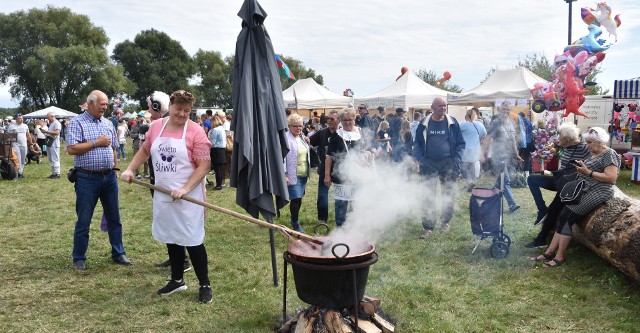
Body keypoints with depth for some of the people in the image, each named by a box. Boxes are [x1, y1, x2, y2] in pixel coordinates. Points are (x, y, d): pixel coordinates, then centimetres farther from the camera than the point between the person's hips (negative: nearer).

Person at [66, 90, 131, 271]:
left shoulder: (108, 123, 11)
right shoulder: (77, 122, -6)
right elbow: (71, 149, -16)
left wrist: (115, 169, 12)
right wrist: (96, 143, -15)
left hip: (109, 177, 5)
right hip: (87, 179, -5)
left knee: (114, 217, 11)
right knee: (84, 220, 4)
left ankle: (118, 253, 23)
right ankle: (79, 258, 18)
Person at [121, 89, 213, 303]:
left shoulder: (195, 132, -12)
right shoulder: (156, 127, 5)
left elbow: (204, 166, -15)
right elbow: (145, 150, 22)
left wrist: (184, 189, -23)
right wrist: (130, 169, 11)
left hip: (188, 196, -5)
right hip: (163, 194, 6)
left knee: (192, 241, -2)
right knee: (171, 238, 16)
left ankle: (205, 285, 12)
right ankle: (177, 279, 32)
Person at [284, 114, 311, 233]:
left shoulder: (302, 138, 13)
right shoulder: (286, 138, -12)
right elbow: (282, 157, -16)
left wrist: (308, 171, 19)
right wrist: (284, 175, -18)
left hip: (303, 174, 8)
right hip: (292, 175, -7)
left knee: (299, 198, 12)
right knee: (296, 199, -6)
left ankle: (294, 220, 27)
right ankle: (296, 225, 6)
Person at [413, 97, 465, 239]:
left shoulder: (452, 122, 0)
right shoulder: (424, 124, 1)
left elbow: (460, 143, 5)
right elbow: (417, 144, 7)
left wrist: (456, 160, -6)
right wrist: (420, 160, -5)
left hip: (448, 163, 0)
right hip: (429, 164, 0)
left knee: (448, 195, 9)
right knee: (428, 196, -1)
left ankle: (445, 222, 28)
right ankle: (428, 227, 4)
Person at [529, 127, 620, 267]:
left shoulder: (609, 155, -9)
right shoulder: (593, 154, 18)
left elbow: (612, 178, -19)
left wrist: (588, 172, -18)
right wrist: (581, 168, 2)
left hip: (598, 192, -9)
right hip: (585, 191, 9)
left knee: (566, 218, -16)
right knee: (564, 217, -6)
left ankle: (560, 256, -9)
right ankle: (550, 252, -7)